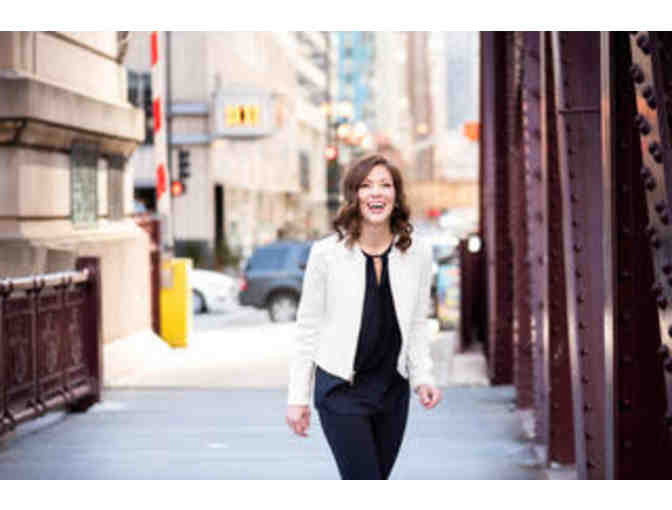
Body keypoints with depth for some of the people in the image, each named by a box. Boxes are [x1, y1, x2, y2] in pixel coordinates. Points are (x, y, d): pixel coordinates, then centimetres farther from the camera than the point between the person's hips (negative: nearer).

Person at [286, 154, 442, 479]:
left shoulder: (417, 255, 1)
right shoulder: (327, 253, -7)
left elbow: (417, 326, 11)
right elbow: (308, 327, -1)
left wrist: (422, 378, -3)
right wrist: (298, 397, -2)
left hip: (392, 390, 4)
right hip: (340, 390, -4)